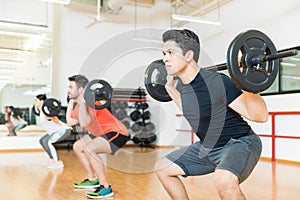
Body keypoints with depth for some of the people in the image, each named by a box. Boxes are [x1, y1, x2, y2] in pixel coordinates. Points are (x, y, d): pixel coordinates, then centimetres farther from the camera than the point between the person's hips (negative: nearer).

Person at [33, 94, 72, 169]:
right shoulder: (41, 111, 6)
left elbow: (56, 120, -31)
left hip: (64, 130, -11)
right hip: (57, 131, 11)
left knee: (46, 141, -26)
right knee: (42, 140, 18)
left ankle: (58, 163, -18)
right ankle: (52, 160, 22)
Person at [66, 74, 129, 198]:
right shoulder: (78, 104, 6)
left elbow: (84, 123, -41)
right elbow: (70, 122, 17)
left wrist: (82, 102, -34)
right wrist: (71, 102, 15)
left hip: (117, 133, -11)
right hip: (102, 132, 11)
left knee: (88, 149, -29)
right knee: (77, 147, 15)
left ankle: (106, 188, -17)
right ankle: (93, 180, 24)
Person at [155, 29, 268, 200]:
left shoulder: (217, 82, -26)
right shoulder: (185, 88, -2)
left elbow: (260, 116, -26)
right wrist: (170, 87, 18)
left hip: (240, 143, -8)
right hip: (207, 147, 8)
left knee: (223, 179, -40)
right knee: (163, 168, 10)